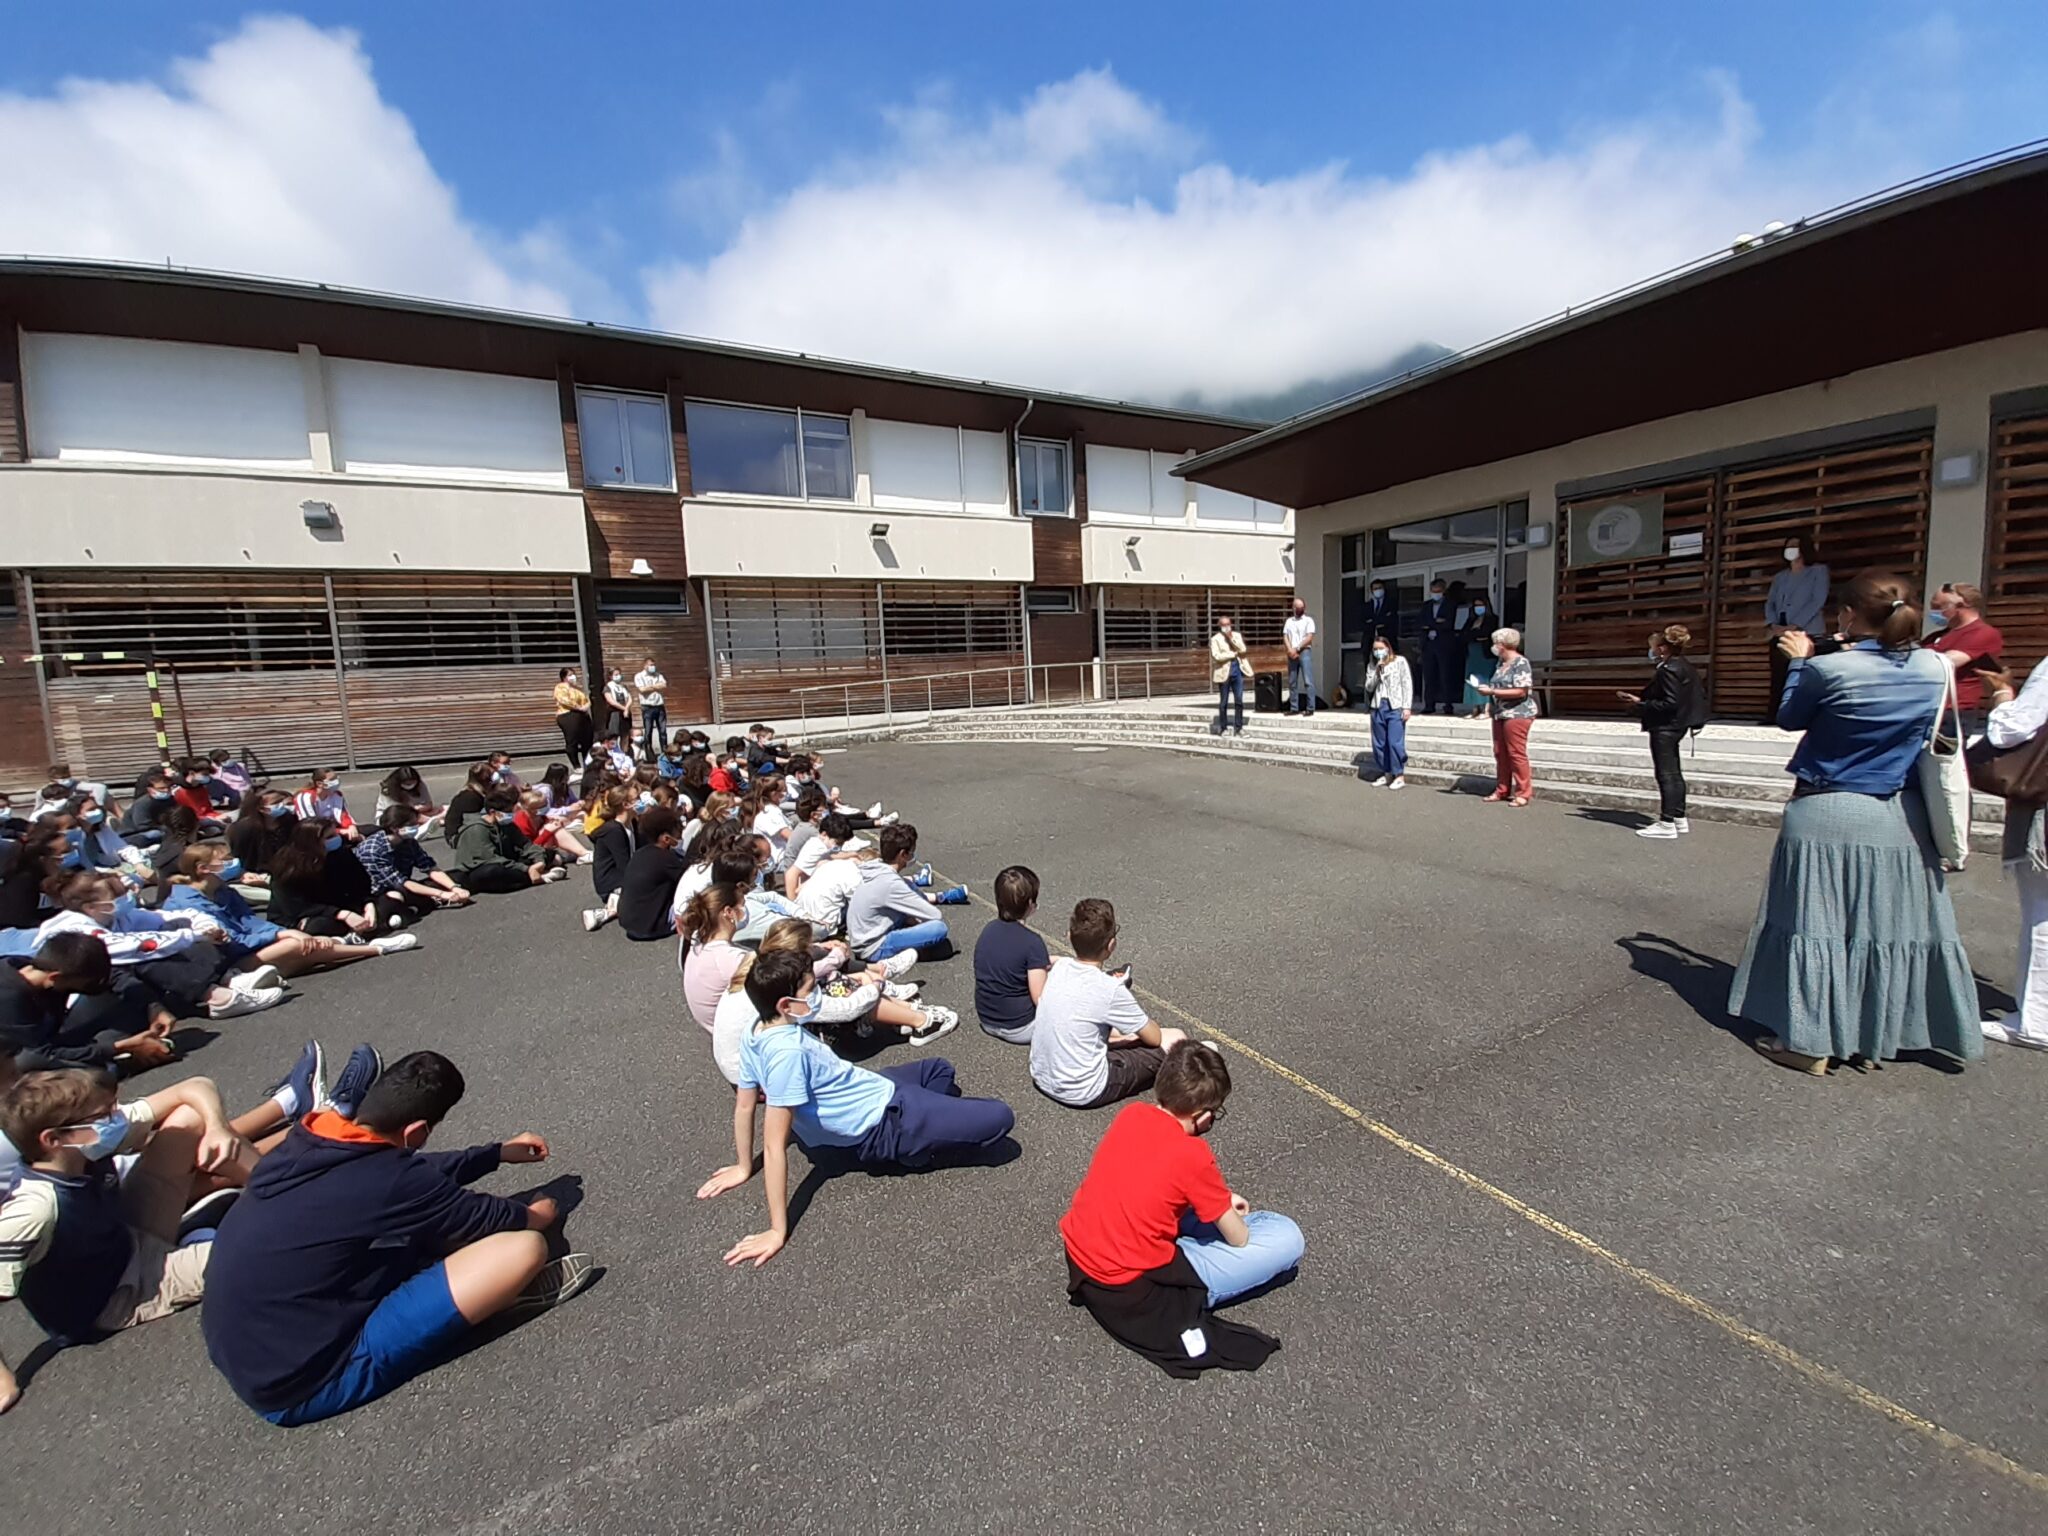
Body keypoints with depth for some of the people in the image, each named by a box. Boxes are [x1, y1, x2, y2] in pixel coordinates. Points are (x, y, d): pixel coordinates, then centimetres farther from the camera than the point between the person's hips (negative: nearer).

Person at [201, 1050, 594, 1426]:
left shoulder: (309, 1144, -2)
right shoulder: (387, 1182, -26)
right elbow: (484, 1218, -7)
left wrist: (498, 1153, 26)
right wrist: (534, 1215, 14)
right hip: (302, 1384, -9)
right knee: (524, 1246, -18)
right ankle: (503, 1287, 13)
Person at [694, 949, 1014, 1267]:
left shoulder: (756, 1031, -8)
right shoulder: (787, 1053, -34)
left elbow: (744, 1105, 3)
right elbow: (775, 1145, -31)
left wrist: (744, 1167, 16)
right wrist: (778, 1231, -26)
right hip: (883, 1124, -9)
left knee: (938, 1068, 30)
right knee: (999, 1118, -12)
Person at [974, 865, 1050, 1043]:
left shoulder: (989, 930, -2)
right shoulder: (1032, 942, -23)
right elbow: (1040, 1000, -19)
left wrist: (1047, 961, 16)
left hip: (987, 1021, 6)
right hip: (1018, 1029, -6)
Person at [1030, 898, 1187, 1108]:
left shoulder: (1059, 967, -6)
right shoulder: (1110, 989, -23)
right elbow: (1154, 1037, -7)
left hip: (1041, 1077, 7)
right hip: (1082, 1093, -7)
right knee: (1176, 1038, -1)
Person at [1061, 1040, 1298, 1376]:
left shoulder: (1130, 1114, -3)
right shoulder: (1193, 1155, -21)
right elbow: (1240, 1240, -5)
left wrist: (1218, 1199, 17)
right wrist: (1230, 1212, 16)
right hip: (1132, 1293, -6)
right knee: (1287, 1238, -5)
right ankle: (1180, 1304, 1)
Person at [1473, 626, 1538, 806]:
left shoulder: (1520, 663, -11)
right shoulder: (1501, 663, 14)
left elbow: (1521, 691, -19)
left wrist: (1491, 691, -19)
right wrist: (1490, 701, 6)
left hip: (1517, 714, -8)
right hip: (1500, 714, 8)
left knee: (1516, 753, -6)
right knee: (1500, 753, 9)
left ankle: (1523, 793, 1)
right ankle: (1502, 790, 16)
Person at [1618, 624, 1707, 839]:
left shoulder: (1668, 670, -19)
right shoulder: (1686, 667, 10)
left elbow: (1669, 703, -24)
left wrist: (1640, 704, -17)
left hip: (1665, 727, -10)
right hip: (1677, 725, 10)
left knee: (1666, 774, -5)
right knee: (1673, 773, 17)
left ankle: (1667, 823, -1)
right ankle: (1679, 819, 25)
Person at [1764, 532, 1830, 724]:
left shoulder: (1818, 571, 7)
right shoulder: (1780, 577, 21)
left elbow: (1818, 601, -5)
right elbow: (1769, 603, 11)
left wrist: (1794, 626, -15)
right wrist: (1772, 625, -9)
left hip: (1809, 635, -4)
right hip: (1780, 637, 4)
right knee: (1778, 681, 1)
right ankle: (1772, 720, 2)